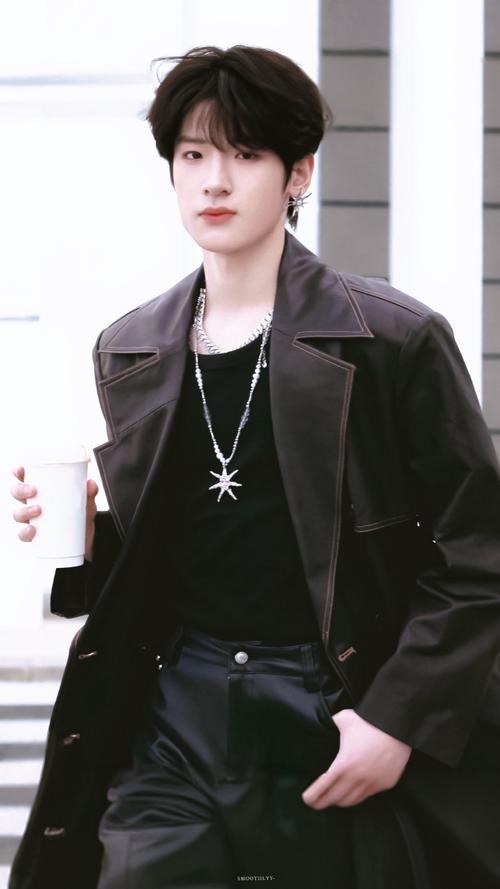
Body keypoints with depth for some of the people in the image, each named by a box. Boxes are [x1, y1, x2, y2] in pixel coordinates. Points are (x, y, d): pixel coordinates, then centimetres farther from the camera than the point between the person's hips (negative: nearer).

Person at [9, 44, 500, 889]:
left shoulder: (395, 338, -5)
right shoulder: (126, 351, 10)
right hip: (174, 728, 3)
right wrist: (80, 540, -3)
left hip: (338, 724, -3)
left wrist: (400, 718, -12)